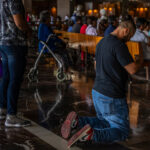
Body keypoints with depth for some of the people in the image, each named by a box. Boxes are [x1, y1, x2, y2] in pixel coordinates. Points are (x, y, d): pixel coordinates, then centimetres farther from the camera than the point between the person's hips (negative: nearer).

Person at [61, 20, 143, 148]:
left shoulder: (101, 42, 9)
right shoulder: (119, 45, -20)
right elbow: (132, 70, -18)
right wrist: (141, 61, 3)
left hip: (97, 91, 9)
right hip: (112, 97, -9)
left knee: (105, 123, 26)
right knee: (122, 132, 3)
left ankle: (77, 121, 2)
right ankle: (90, 134, -21)